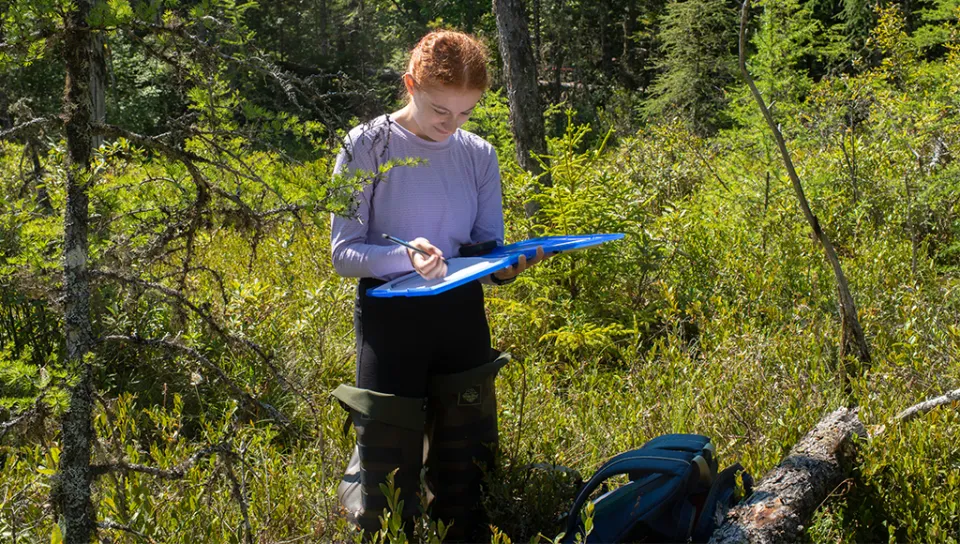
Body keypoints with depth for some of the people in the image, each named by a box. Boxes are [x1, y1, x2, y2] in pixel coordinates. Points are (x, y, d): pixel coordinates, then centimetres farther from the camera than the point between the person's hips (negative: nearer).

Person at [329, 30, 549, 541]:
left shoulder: (478, 155, 3)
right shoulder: (367, 147, -8)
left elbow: (488, 247, 6)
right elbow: (343, 252, -10)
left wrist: (505, 268, -18)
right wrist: (403, 256, -28)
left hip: (462, 318, 4)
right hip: (390, 320, -3)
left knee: (464, 466, 12)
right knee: (389, 470, 4)